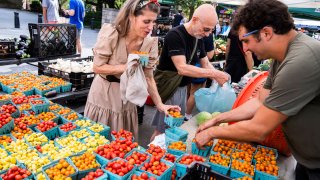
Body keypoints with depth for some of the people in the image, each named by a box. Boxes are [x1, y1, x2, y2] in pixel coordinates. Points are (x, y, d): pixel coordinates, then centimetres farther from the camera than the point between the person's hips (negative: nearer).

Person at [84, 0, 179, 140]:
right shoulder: (111, 34, -20)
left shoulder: (150, 43, -11)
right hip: (103, 94, -2)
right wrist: (125, 67, -26)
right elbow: (97, 67, -15)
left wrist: (159, 104, -10)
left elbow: (148, 77, -4)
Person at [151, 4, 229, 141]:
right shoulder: (175, 35, -22)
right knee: (162, 130, 1)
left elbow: (206, 64, 7)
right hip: (169, 88, -8)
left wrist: (219, 78, -12)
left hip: (182, 87, 8)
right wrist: (214, 74, -29)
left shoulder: (198, 38, 4)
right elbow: (182, 68, -30)